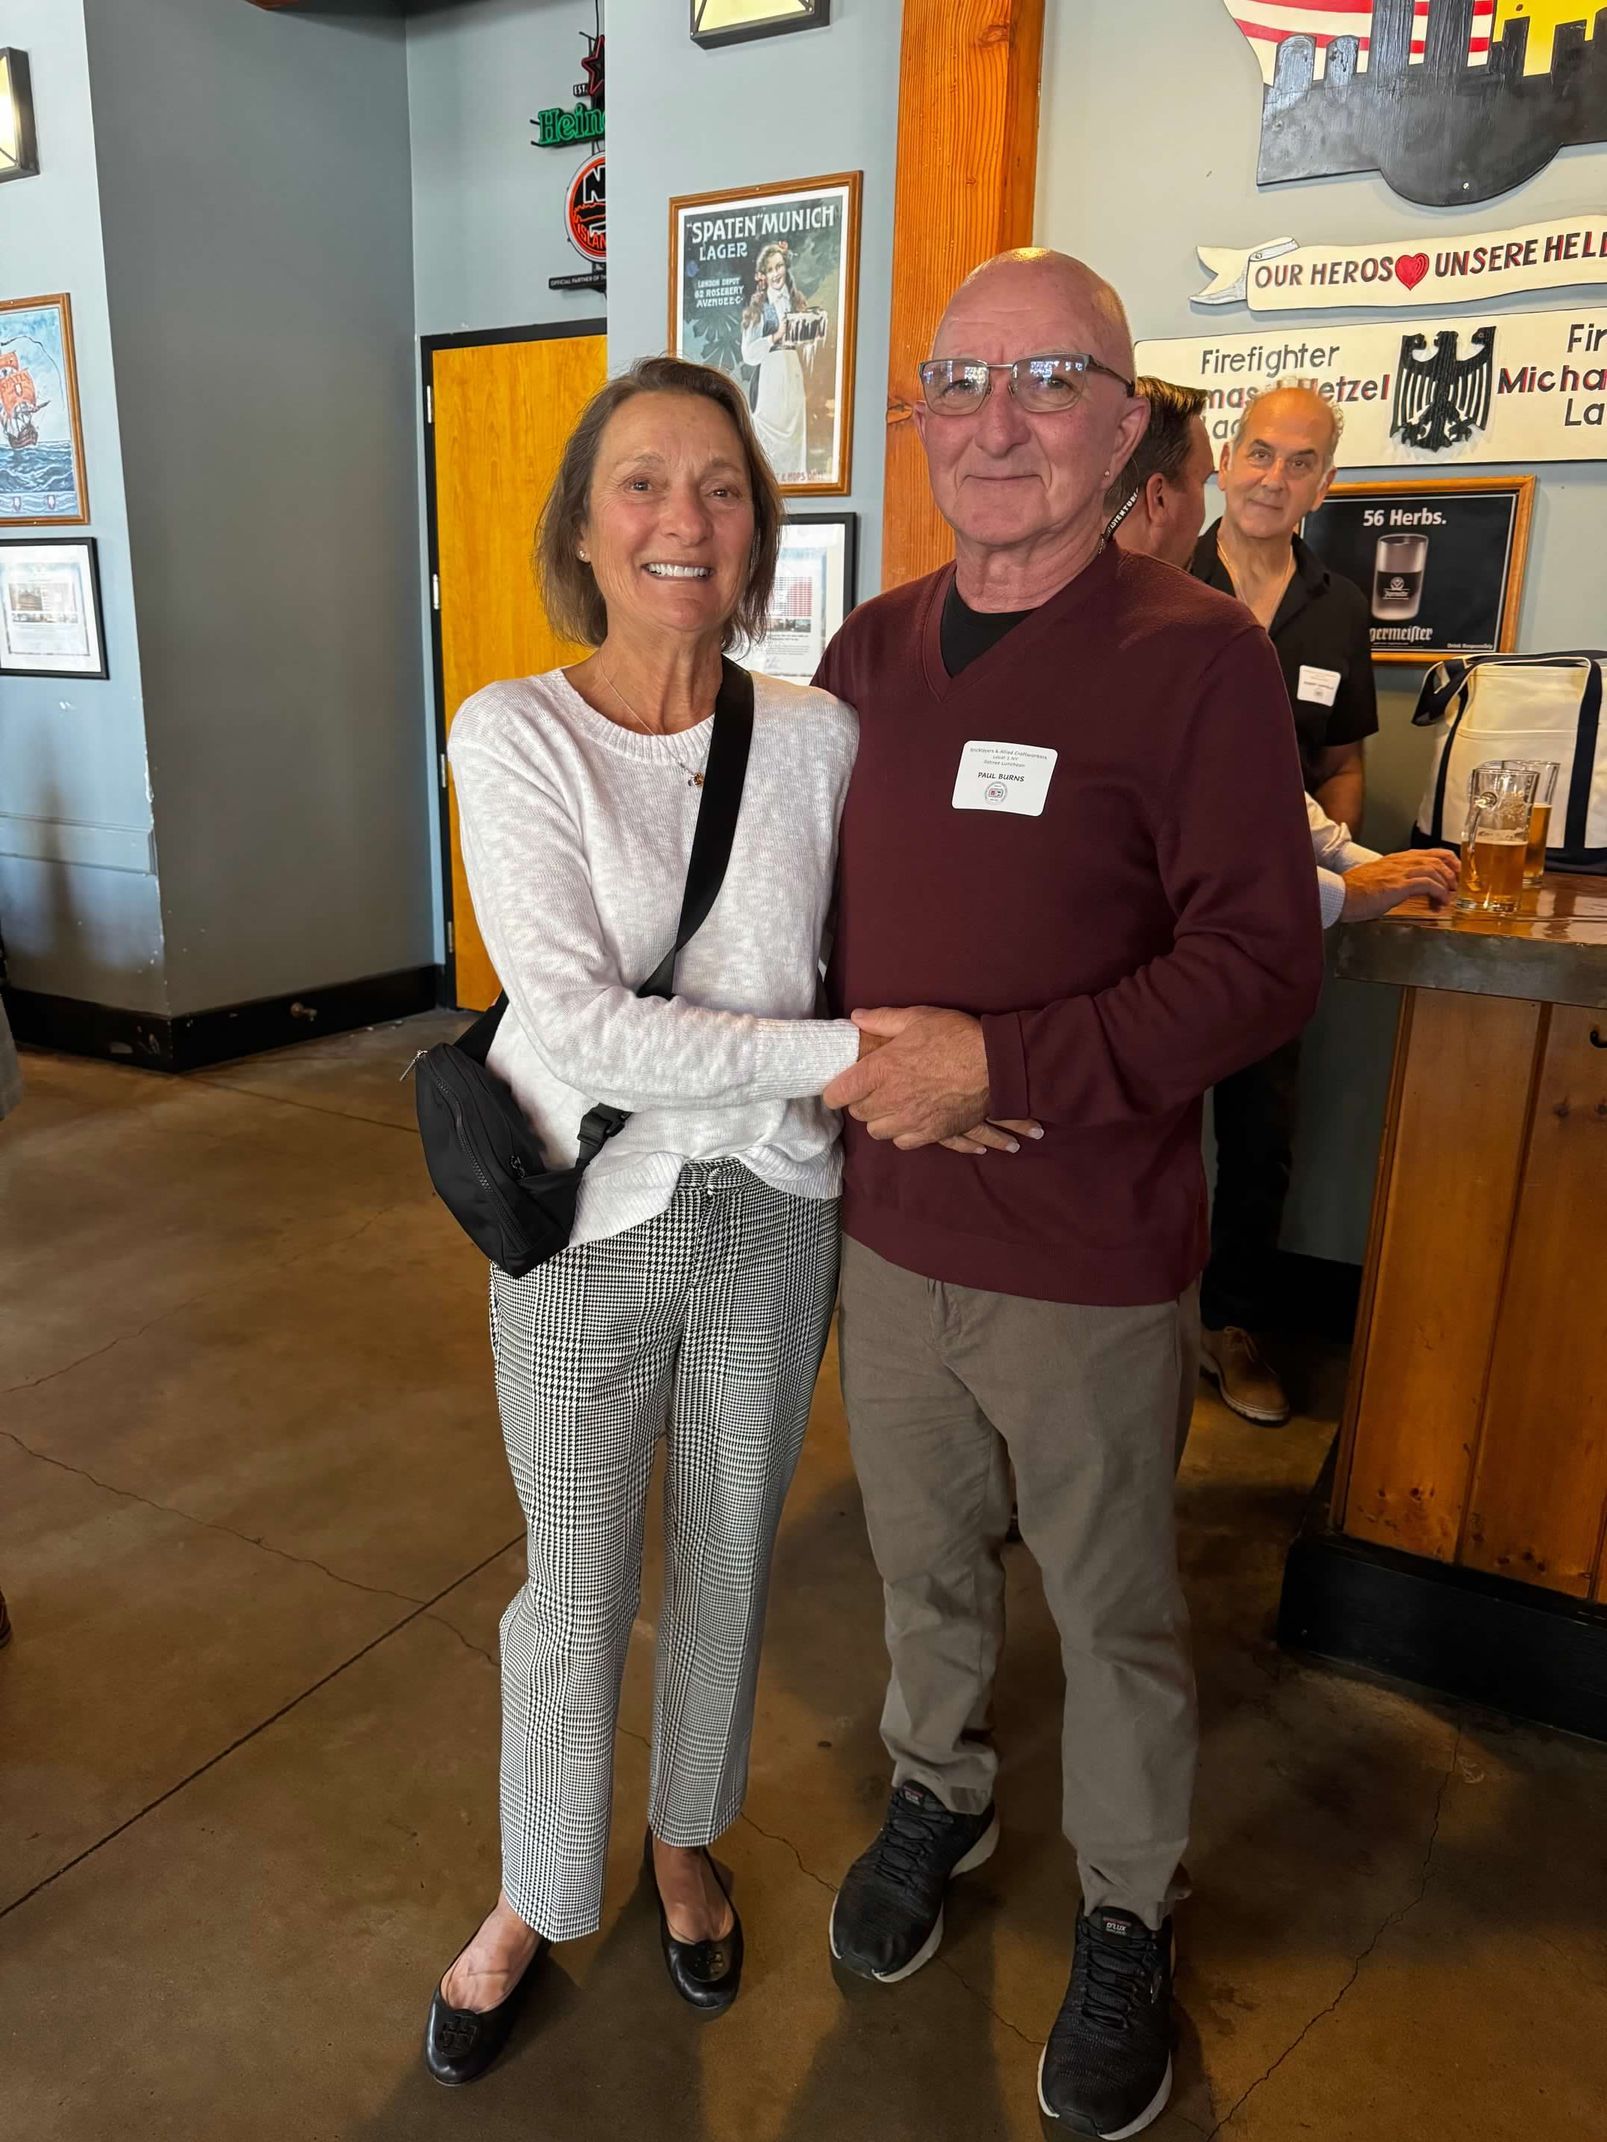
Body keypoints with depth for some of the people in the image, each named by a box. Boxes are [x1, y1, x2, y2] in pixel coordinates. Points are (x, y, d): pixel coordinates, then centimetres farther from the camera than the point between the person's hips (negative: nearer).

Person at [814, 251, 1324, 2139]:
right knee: (923, 1559, 23)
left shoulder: (1196, 656, -12)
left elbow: (1262, 965, -16)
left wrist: (1004, 1062, -23)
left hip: (1091, 1259, -4)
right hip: (887, 1227, 5)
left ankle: (1129, 1915, 40)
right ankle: (937, 1792, 51)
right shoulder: (870, 653, 6)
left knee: (1114, 1608, 15)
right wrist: (838, 1044, -5)